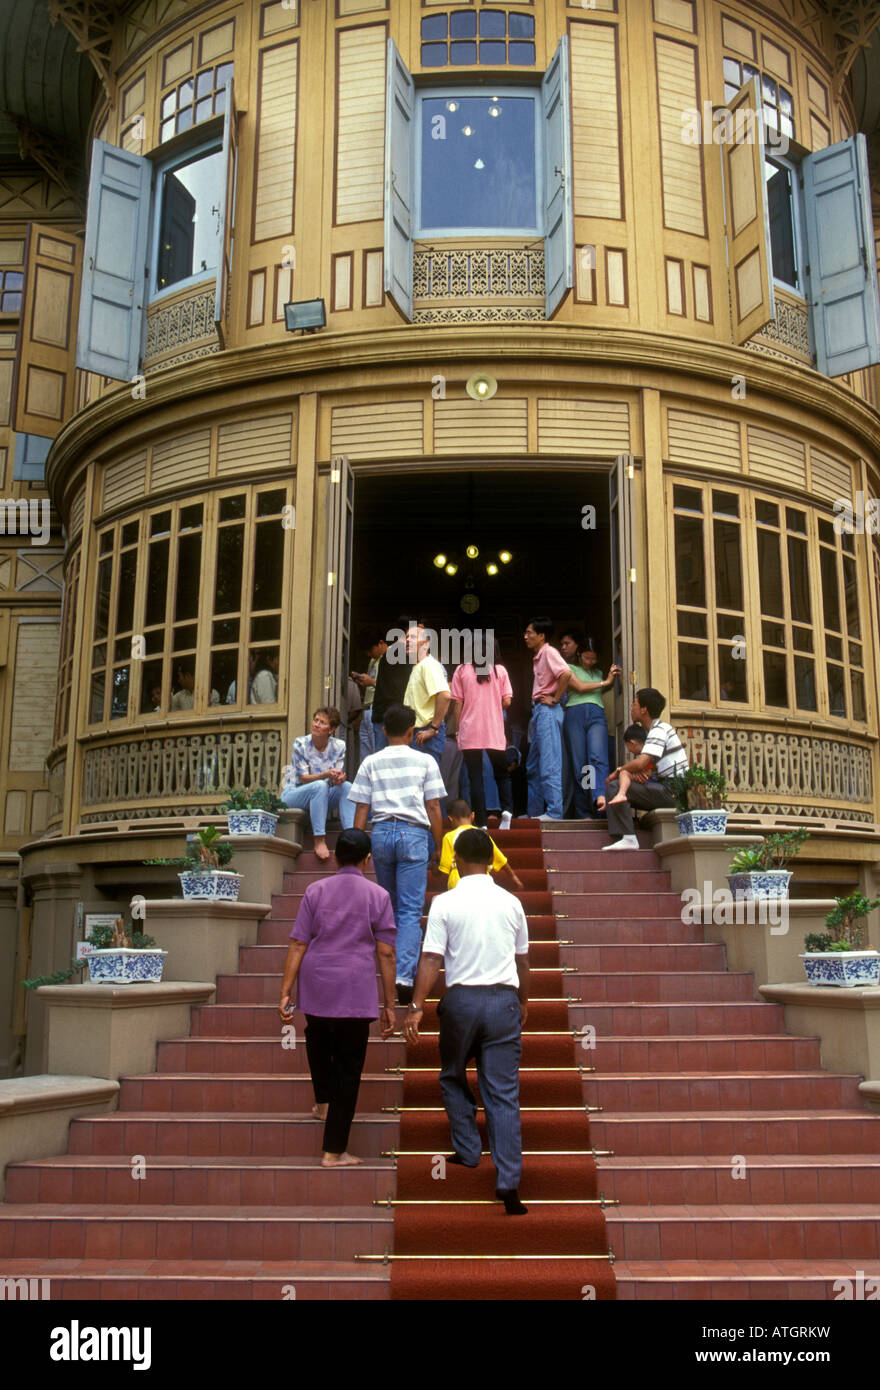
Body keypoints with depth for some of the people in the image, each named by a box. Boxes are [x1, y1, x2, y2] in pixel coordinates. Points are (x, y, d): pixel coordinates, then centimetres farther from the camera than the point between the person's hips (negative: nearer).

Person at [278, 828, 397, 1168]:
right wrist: (389, 1004, 2)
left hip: (316, 987, 3)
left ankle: (323, 1102, 42)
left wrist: (285, 992, 3)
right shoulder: (377, 895, -1)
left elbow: (297, 945, -1)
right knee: (348, 1068, 4)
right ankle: (334, 1151, 7)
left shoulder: (315, 891, 3)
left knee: (319, 1041, 33)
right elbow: (385, 953, -3)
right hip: (356, 993, -2)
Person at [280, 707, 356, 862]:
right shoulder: (300, 744, -12)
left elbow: (337, 776, -6)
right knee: (320, 786, -35)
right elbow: (304, 778, -16)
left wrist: (339, 778, -32)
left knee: (347, 786, -24)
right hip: (293, 794, -4)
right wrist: (327, 774, -34)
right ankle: (319, 840, -37)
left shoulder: (339, 746, -2)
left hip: (321, 797, 4)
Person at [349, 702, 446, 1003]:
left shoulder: (370, 763, 9)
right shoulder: (424, 761, 4)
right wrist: (438, 845, 11)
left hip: (381, 833, 3)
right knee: (411, 910, -4)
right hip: (414, 833, -2)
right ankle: (404, 976, -16)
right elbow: (433, 808, 2)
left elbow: (361, 809, 6)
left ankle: (391, 970, 25)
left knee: (390, 907, 18)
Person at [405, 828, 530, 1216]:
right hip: (504, 999, 2)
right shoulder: (511, 903, 5)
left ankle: (467, 1151, 24)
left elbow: (431, 959, -10)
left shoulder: (445, 903, -5)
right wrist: (523, 1002, 28)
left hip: (461, 999, -2)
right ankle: (508, 1183, -2)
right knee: (503, 1093, 2)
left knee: (453, 1078, 22)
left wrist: (417, 1006, -6)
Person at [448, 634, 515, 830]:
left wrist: (457, 726, 8)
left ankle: (481, 822, -3)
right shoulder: (500, 671, 2)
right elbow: (506, 701, 0)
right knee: (501, 773, 14)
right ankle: (507, 809, -8)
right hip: (495, 733, 1)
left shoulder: (462, 670, 1)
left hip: (469, 732, -1)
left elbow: (457, 703, 0)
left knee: (475, 778, 2)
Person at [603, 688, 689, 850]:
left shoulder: (659, 729, -13)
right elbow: (647, 765, 17)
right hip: (668, 790, 10)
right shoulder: (654, 730, 19)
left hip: (673, 792, -10)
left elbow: (641, 763, -23)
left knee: (614, 786, -17)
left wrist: (617, 771, -6)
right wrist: (635, 774, -6)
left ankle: (628, 838, -24)